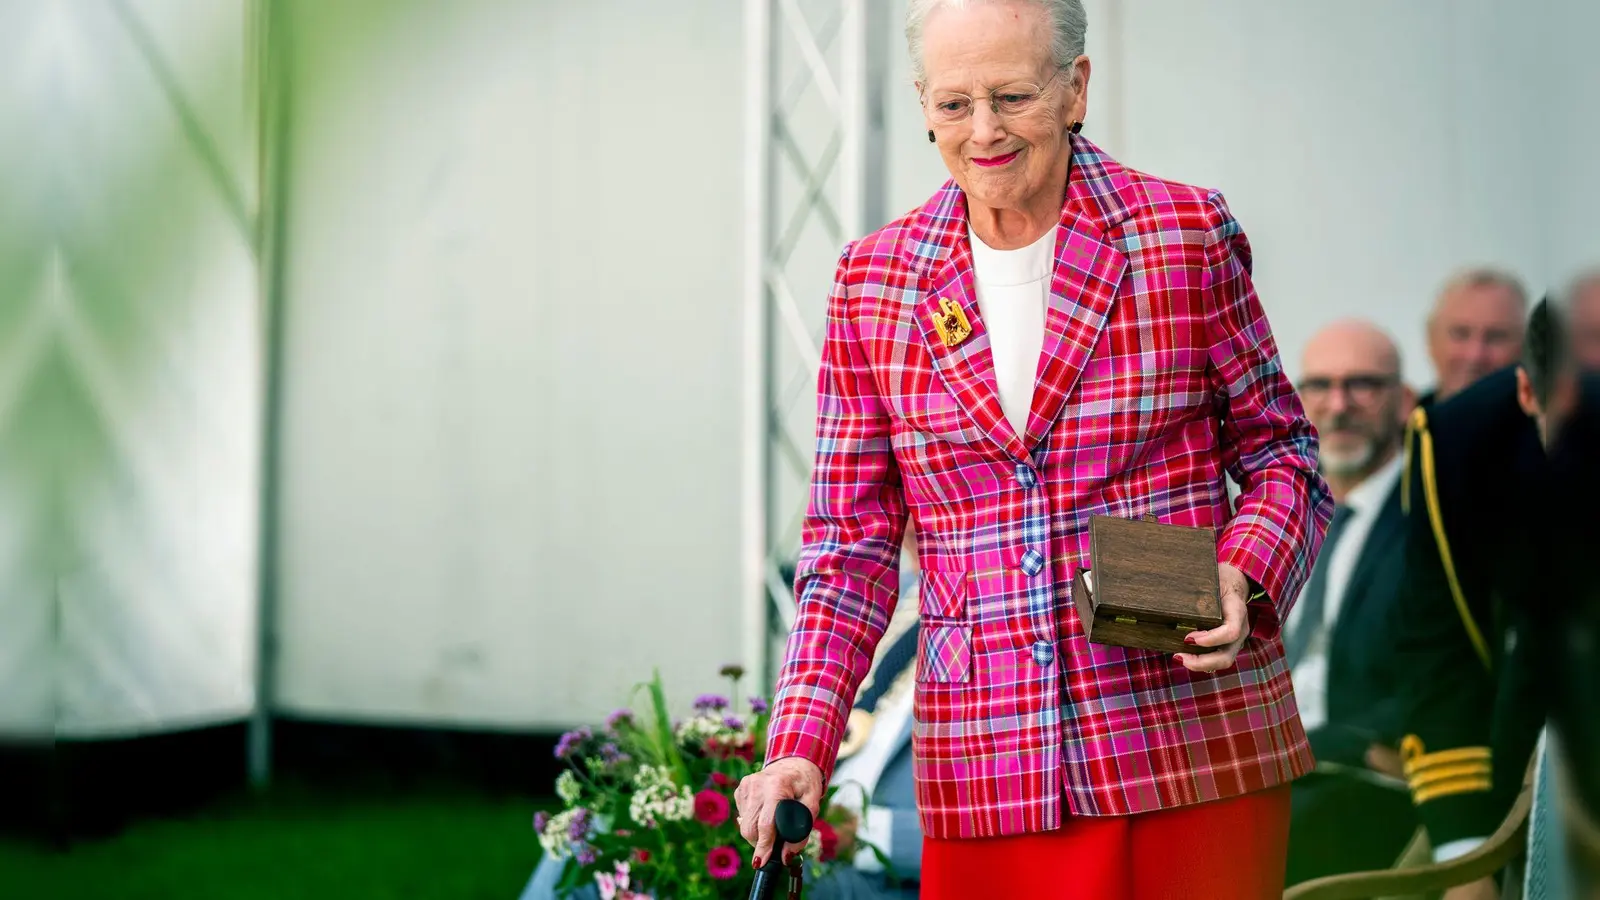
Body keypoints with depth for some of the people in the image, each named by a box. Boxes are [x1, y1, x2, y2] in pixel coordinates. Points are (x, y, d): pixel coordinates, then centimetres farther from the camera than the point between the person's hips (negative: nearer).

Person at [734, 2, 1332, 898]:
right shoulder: (874, 282, 4)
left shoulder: (1188, 235, -2)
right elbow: (852, 539, 6)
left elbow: (1281, 451, 7)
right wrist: (801, 746, -5)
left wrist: (1244, 578, -13)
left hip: (1195, 746, -1)